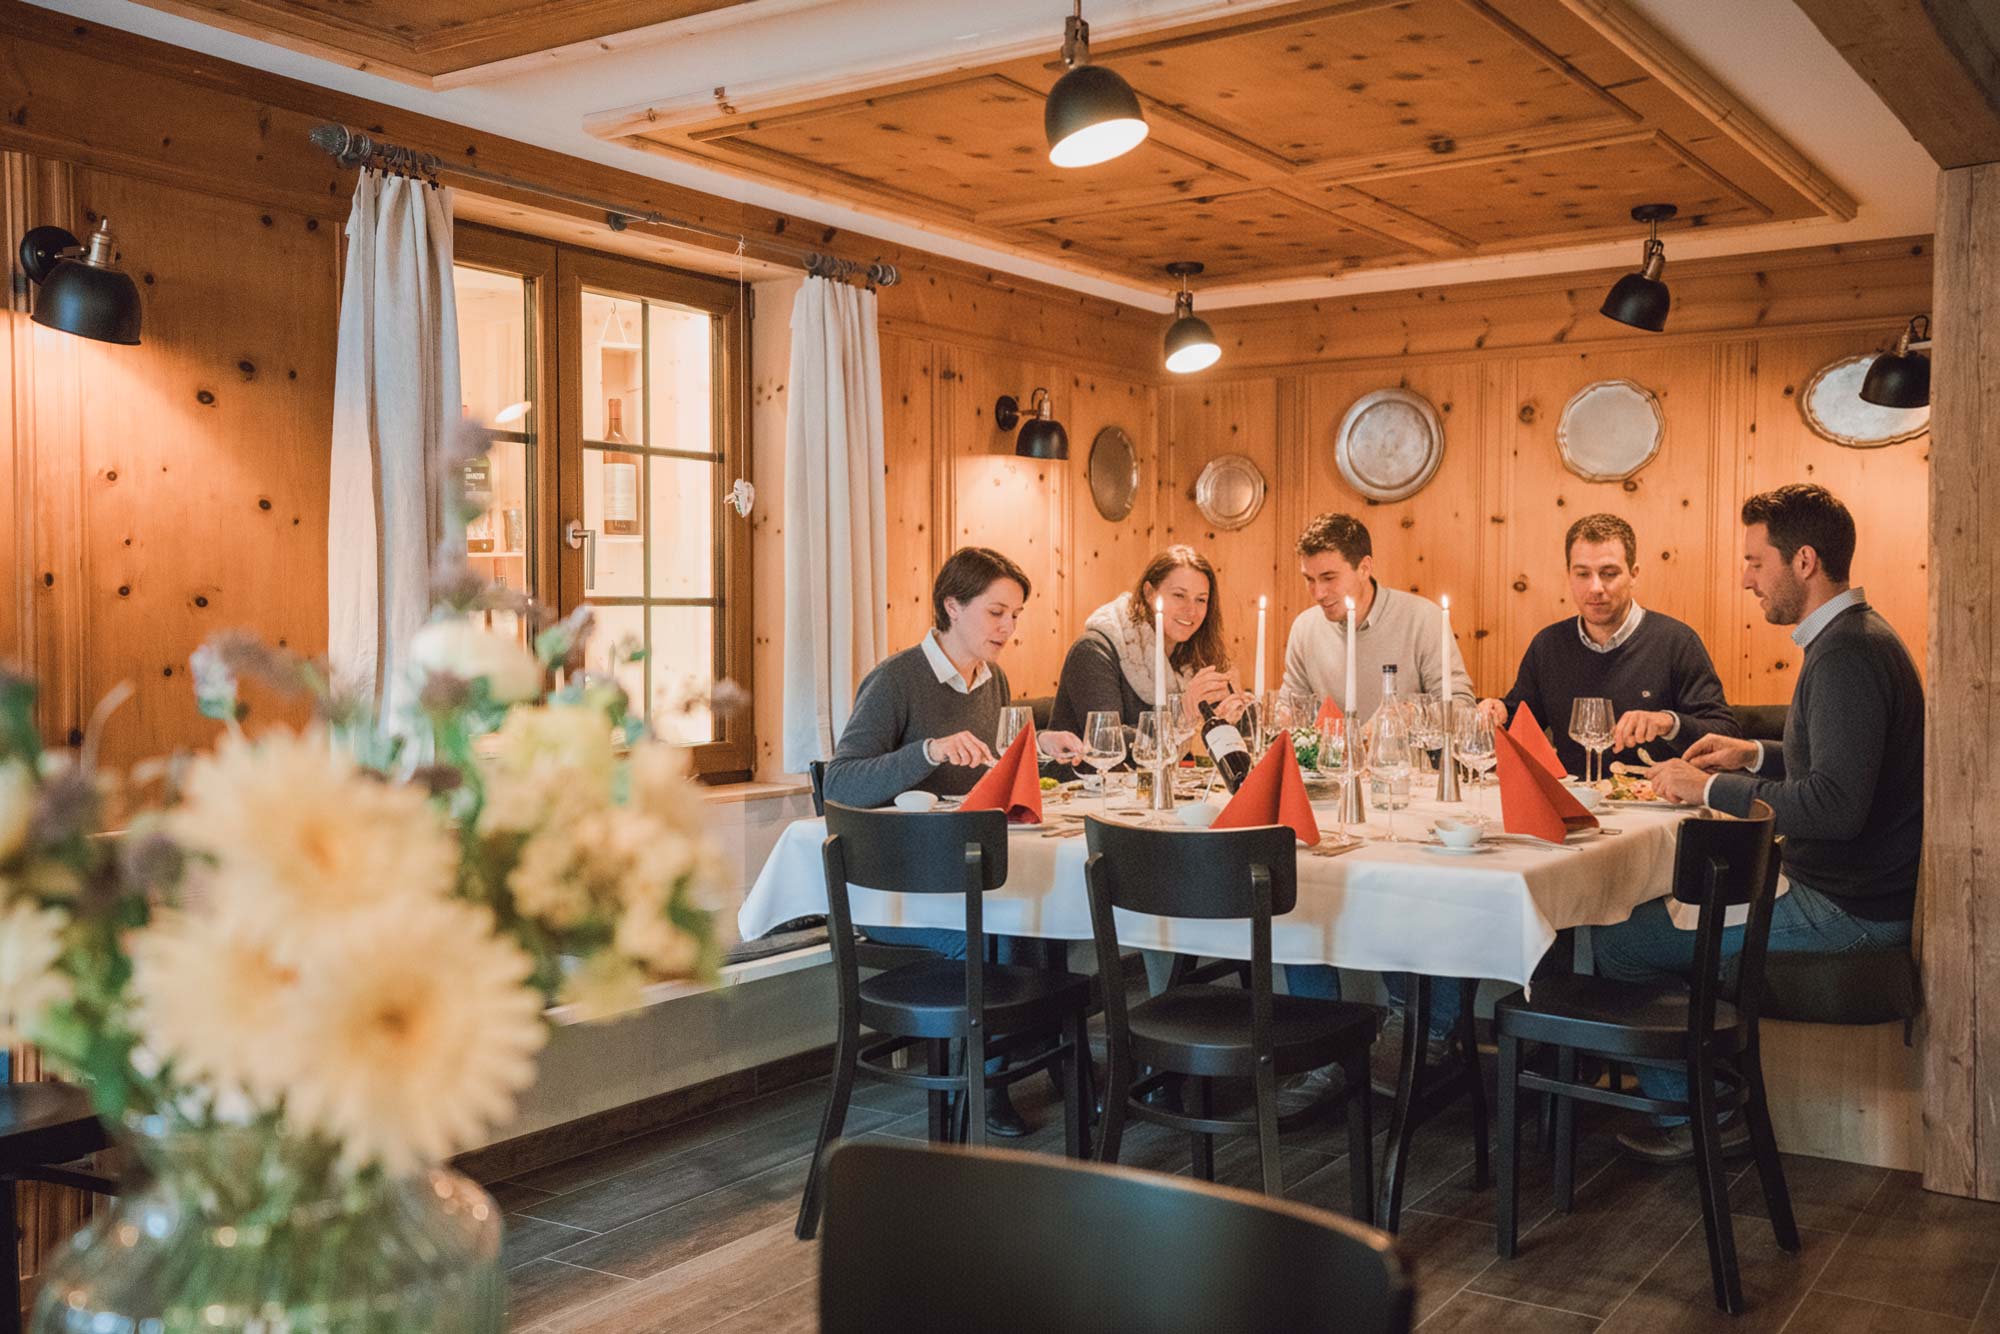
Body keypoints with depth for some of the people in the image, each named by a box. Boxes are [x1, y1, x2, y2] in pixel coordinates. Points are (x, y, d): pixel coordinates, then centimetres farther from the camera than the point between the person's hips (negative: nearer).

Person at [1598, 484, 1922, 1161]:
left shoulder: (1847, 655, -21)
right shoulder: (1856, 637, 12)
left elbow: (1836, 805, -30)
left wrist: (1711, 788, -21)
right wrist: (1756, 754, 12)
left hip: (1841, 907, -11)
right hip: (1842, 885, 11)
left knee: (1617, 942, -10)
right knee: (1669, 901, 20)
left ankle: (1689, 1114, 11)